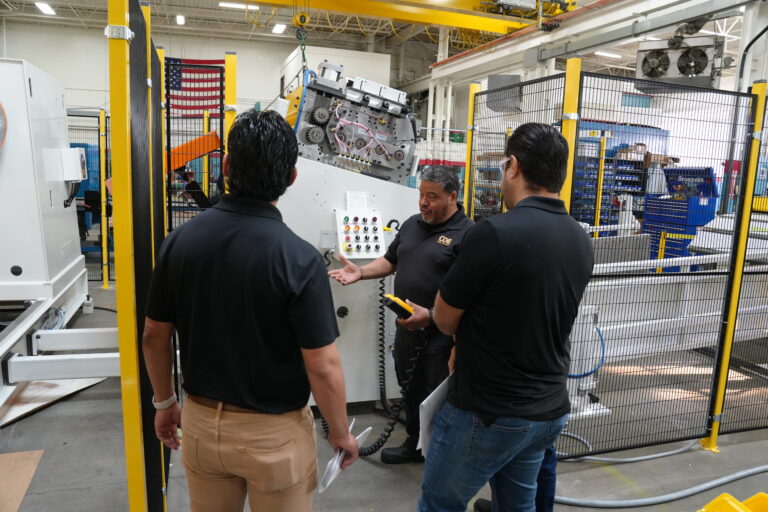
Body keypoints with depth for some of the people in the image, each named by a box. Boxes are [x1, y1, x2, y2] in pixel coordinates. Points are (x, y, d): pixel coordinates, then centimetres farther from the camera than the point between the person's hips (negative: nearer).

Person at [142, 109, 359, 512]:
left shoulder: (179, 239, -9)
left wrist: (165, 403, 16)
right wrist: (340, 432, -3)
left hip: (201, 422, 4)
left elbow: (154, 337, 0)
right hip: (274, 431, -4)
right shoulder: (298, 258, -23)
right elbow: (323, 367, -19)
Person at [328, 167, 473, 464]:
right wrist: (360, 272, 0)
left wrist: (431, 316, -27)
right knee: (411, 390, 21)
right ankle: (414, 444, 40)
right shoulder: (412, 225, 10)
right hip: (407, 327, 8)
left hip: (441, 333, -7)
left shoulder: (467, 234, -16)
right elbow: (390, 261, 17)